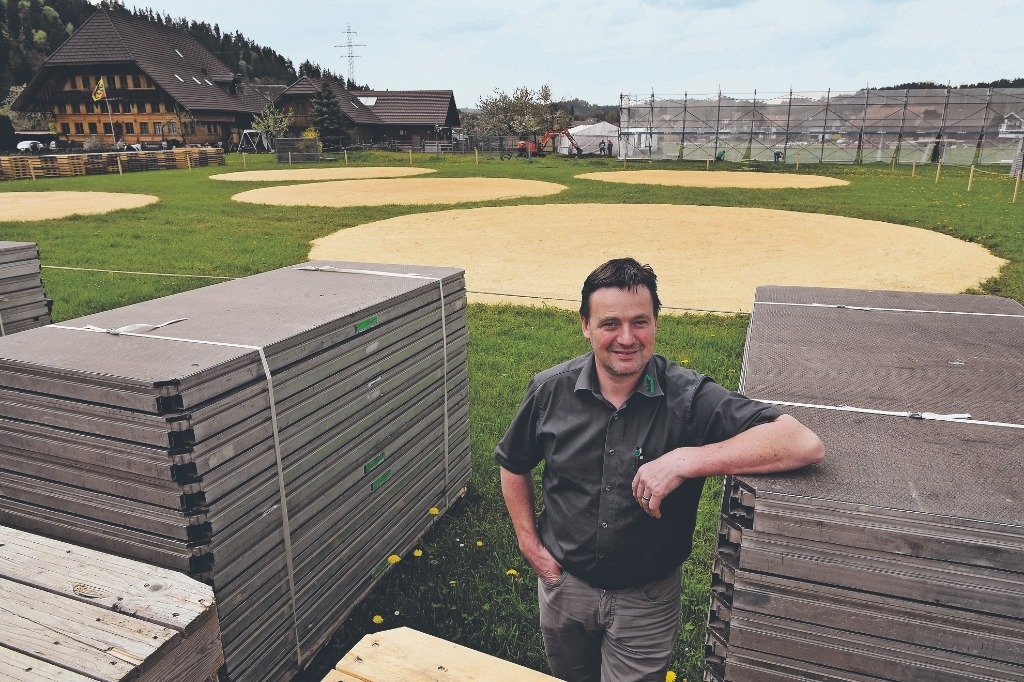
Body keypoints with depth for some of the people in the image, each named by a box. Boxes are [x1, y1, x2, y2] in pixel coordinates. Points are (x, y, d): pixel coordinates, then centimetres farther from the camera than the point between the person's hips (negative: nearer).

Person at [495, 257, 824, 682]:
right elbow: (513, 463, 4)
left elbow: (805, 444, -32)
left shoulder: (689, 398, -23)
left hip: (647, 600, -3)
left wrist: (687, 461, -38)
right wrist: (529, 543, -1)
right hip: (563, 585, 3)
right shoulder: (550, 390, -13)